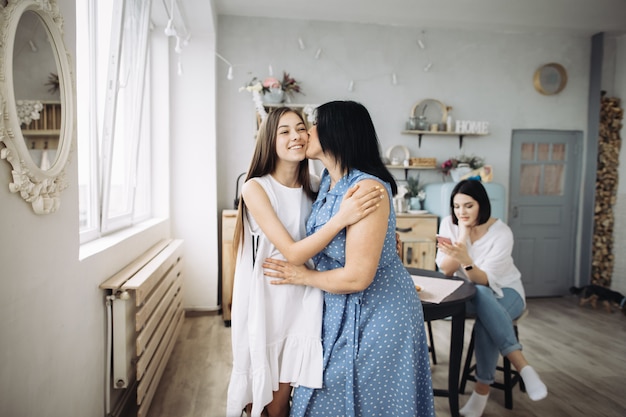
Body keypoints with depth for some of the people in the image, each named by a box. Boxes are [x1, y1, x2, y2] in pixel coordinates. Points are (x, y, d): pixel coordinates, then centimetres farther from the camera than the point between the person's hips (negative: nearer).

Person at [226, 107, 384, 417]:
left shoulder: (314, 187, 1)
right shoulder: (256, 188, -14)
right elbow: (293, 253, -21)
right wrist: (342, 218, -31)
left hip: (301, 302, 4)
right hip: (265, 301, -3)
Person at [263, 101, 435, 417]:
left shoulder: (367, 188, -27)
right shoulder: (329, 179, 1)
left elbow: (357, 277, -26)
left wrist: (303, 277, -12)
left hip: (376, 314, -8)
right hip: (340, 309, 8)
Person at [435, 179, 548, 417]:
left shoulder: (502, 232, -20)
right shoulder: (449, 224, -10)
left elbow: (485, 280, -26)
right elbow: (445, 271, -14)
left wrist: (466, 259, -47)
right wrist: (463, 235, -24)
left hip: (505, 291, -2)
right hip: (470, 294, 2)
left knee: (485, 322, -37)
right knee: (482, 296, -36)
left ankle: (482, 390, -23)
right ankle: (523, 367, -36)